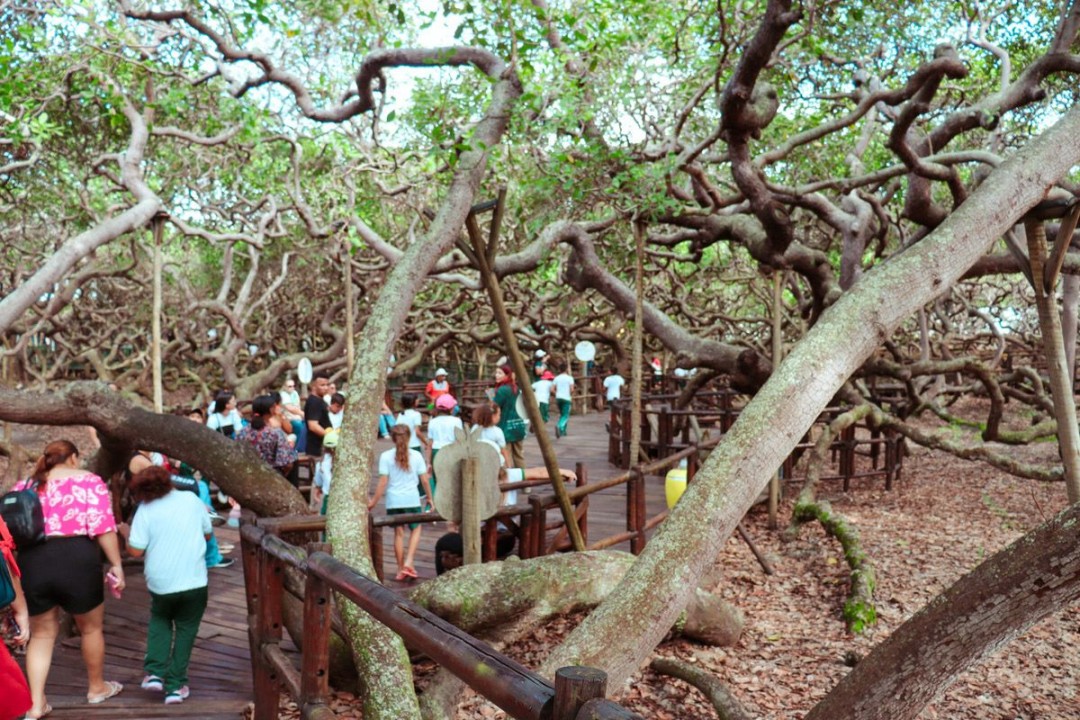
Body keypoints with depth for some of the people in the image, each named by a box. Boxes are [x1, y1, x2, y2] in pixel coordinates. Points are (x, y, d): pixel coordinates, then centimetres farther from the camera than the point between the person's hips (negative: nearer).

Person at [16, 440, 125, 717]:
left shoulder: (24, 486, 16)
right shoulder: (88, 481, 2)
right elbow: (103, 527, -9)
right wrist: (116, 564, -4)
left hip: (32, 564, 4)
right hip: (76, 560, -4)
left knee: (41, 634, 20)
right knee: (91, 627, 18)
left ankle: (36, 704, 19)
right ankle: (97, 687, 35)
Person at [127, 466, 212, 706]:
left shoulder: (145, 510, -8)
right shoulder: (191, 499, -1)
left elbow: (135, 550, -9)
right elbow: (207, 534, 9)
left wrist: (127, 534, 9)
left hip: (161, 582, 0)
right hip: (194, 580, 0)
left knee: (159, 621, 26)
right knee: (185, 629, 15)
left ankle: (155, 673, 14)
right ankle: (175, 686, 12)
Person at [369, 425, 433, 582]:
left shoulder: (386, 456, -4)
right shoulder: (416, 456, -1)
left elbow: (383, 482, -7)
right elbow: (425, 480, 1)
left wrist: (374, 501, 1)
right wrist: (430, 497, 14)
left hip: (393, 500, 0)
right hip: (412, 499, 0)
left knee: (399, 532, 10)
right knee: (416, 529, 16)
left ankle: (401, 569, 16)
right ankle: (408, 562, 1)